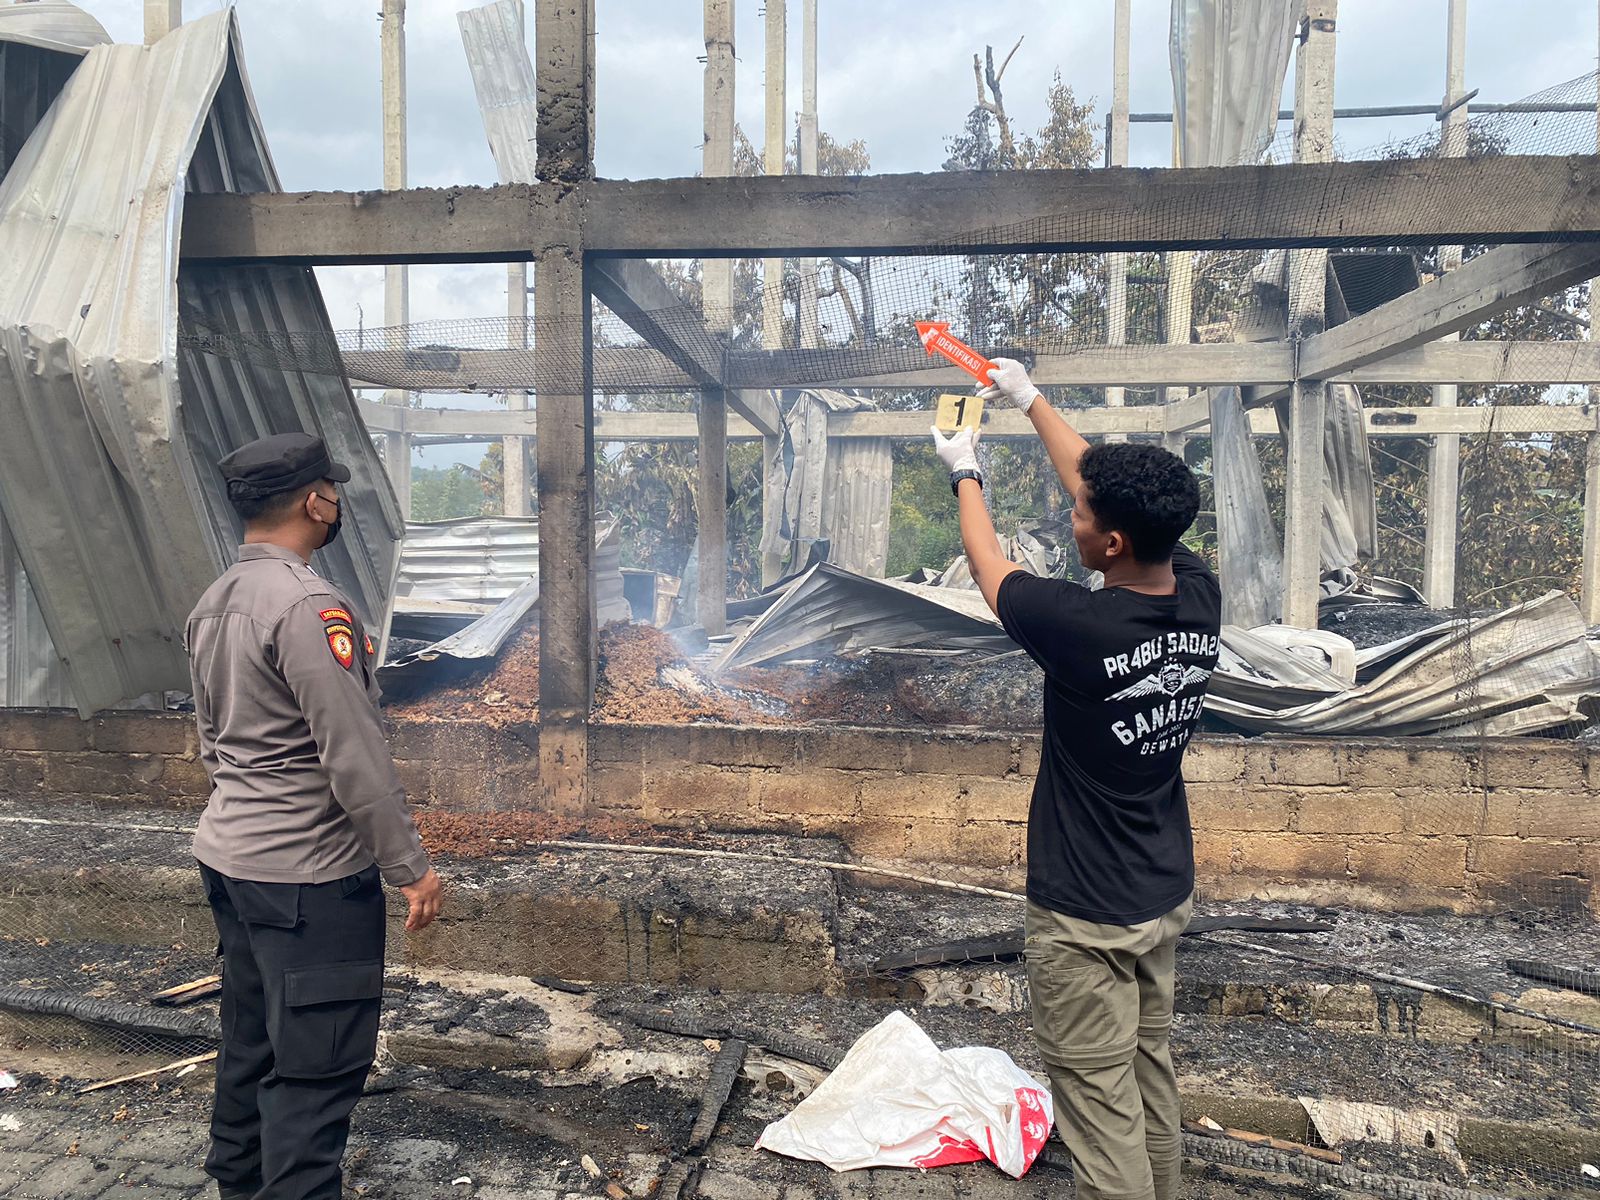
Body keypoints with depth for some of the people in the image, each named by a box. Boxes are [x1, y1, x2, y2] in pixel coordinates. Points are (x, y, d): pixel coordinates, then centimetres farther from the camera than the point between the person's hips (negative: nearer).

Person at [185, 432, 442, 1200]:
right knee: (317, 1066, 0)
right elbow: (355, 757, -22)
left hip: (227, 857, 10)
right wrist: (409, 866, -15)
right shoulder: (308, 605, -21)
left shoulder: (212, 605, 8)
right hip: (308, 876, -9)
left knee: (251, 1042, 22)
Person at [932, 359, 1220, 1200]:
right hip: (1166, 894, 8)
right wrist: (1030, 400, 17)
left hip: (1087, 916, -7)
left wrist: (965, 473, 12)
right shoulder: (1201, 600, -8)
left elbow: (988, 566, -7)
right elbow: (1112, 490, 5)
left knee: (1100, 1100, 7)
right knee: (1151, 1073, 23)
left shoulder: (1079, 625, -28)